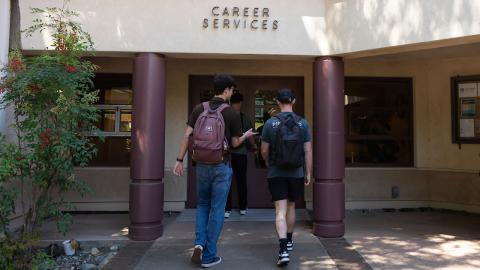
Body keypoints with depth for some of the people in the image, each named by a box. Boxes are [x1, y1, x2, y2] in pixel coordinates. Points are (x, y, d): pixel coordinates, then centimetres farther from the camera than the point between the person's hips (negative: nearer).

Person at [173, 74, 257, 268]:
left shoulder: (199, 109, 0)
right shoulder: (232, 113, -9)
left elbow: (187, 136, -4)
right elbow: (235, 143, -1)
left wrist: (179, 160, 1)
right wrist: (246, 136, 19)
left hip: (202, 165, 3)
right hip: (222, 167, -3)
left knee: (202, 205, 22)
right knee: (217, 210, 7)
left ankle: (199, 243, 6)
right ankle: (209, 256, 13)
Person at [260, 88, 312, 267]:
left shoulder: (271, 123, -7)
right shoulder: (303, 123, -3)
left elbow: (264, 150, -1)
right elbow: (308, 151, -3)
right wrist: (308, 173, 6)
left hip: (276, 173, -2)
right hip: (296, 173, 2)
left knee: (280, 211, -2)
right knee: (291, 207, 20)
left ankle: (284, 250, -14)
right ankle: (289, 241, 37)